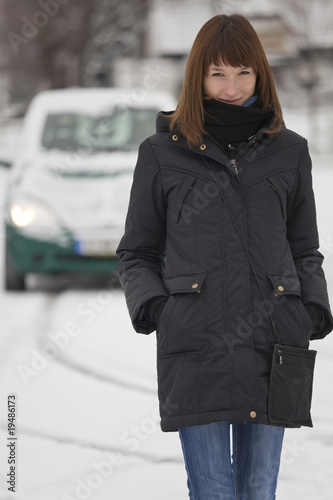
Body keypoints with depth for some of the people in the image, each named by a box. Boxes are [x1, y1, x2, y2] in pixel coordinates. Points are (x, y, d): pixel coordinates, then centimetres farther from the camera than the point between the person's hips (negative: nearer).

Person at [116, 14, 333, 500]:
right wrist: (151, 306, -6)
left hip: (271, 349, 2)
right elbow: (136, 253, 11)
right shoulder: (162, 154, 5)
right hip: (195, 350, -2)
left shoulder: (289, 152, 10)